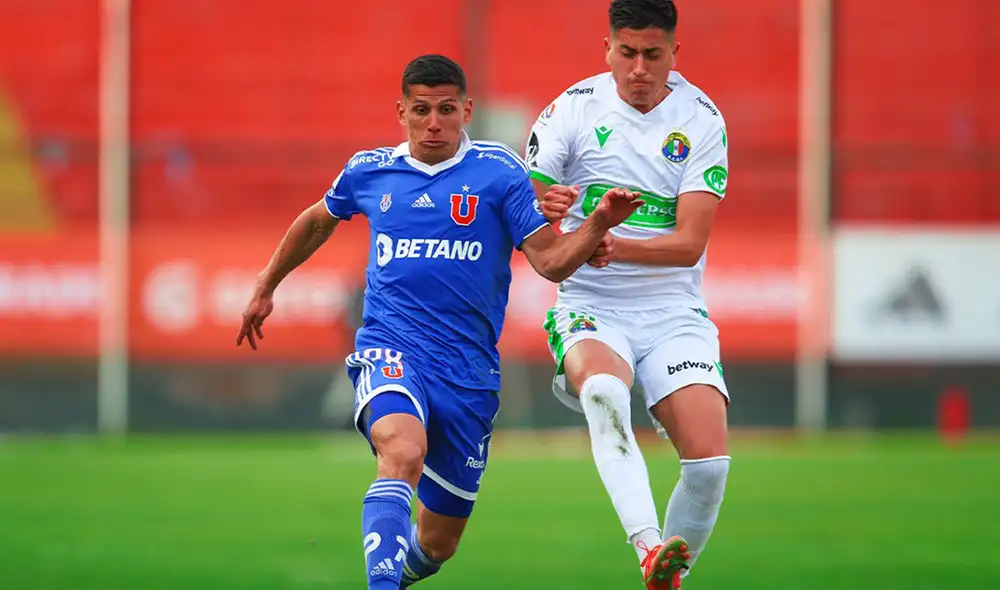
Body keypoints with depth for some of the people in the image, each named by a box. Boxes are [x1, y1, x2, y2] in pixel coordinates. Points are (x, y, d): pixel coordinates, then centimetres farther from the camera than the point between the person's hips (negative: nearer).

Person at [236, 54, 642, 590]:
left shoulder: (499, 172, 1)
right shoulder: (370, 171, 7)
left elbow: (550, 260, -5)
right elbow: (317, 222, 27)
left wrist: (597, 225, -24)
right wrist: (266, 287, 35)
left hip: (469, 368, 1)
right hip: (390, 349, -1)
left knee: (436, 545, 9)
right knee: (403, 451, -36)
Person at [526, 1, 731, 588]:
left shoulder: (702, 119, 1)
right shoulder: (574, 110, 1)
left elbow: (689, 243, -8)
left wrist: (607, 242, -24)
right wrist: (540, 208, -27)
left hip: (674, 313, 1)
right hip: (590, 309, -1)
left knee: (710, 461, -19)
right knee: (604, 390, -37)